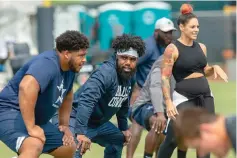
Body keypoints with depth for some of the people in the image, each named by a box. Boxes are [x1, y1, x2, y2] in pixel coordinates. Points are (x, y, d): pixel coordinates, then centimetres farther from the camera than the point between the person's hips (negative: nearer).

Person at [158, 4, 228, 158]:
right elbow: (165, 78, -12)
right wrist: (168, 102, -21)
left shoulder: (201, 47, 9)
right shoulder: (173, 49, -10)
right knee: (173, 139, -13)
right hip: (184, 97, -7)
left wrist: (215, 68, 2)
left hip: (206, 96, 7)